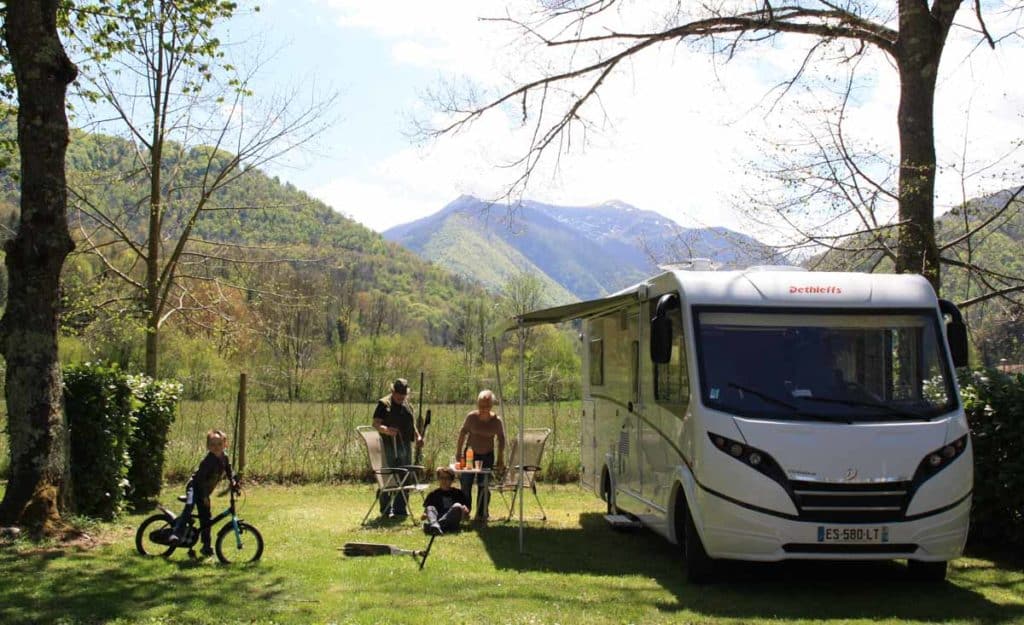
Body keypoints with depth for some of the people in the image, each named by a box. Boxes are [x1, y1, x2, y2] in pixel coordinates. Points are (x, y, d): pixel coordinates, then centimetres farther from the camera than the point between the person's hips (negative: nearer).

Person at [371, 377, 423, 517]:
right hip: (390, 446, -7)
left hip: (406, 446, 7)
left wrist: (417, 436, 10)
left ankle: (400, 509, 16)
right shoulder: (383, 404, -5)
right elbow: (375, 424, -13)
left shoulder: (407, 406, 17)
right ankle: (386, 510, 3)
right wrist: (386, 430, -33)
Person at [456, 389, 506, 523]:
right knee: (466, 484, 1)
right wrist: (459, 452, 1)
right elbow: (463, 433, 1)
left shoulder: (496, 420, -10)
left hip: (487, 456, 0)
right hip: (470, 453, 0)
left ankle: (482, 514, 13)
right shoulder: (471, 417, -10)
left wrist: (500, 459, 1)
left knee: (483, 485, 2)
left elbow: (501, 439, 1)